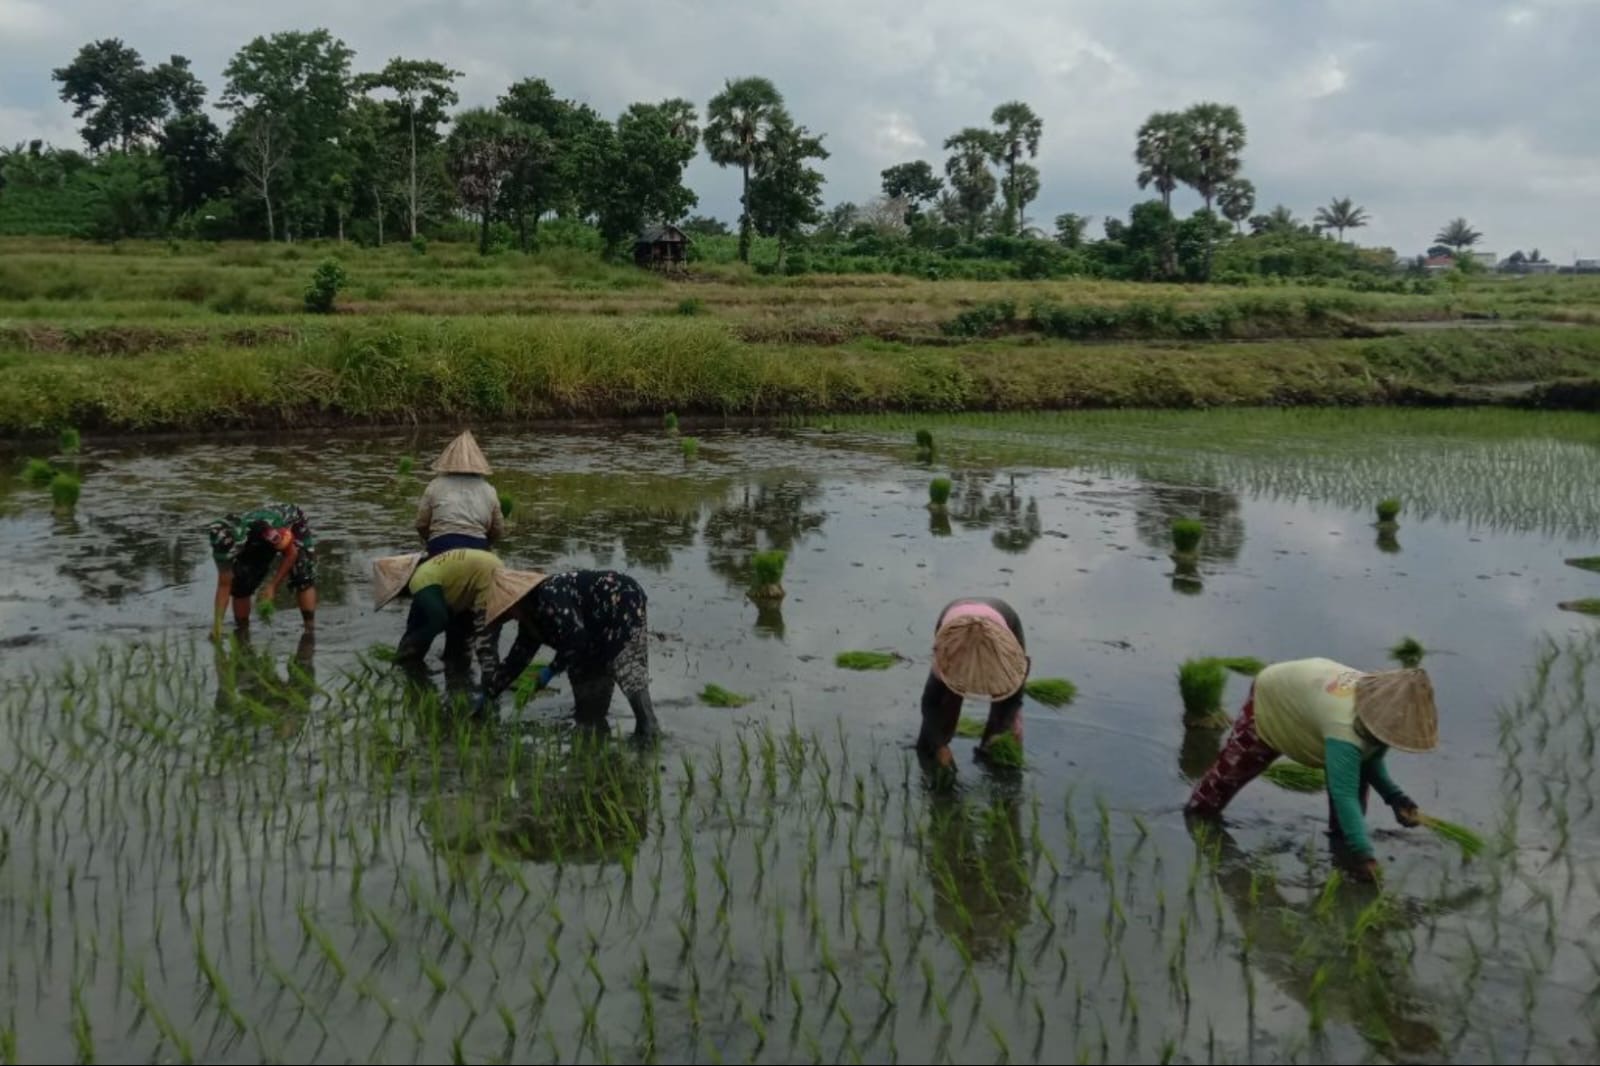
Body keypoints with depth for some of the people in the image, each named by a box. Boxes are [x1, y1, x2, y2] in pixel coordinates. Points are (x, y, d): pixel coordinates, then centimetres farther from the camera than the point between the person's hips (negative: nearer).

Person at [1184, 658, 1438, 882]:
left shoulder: (1382, 710, -23)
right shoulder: (1345, 727, -49)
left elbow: (1371, 760, -8)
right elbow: (1344, 793, -52)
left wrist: (1395, 797, -24)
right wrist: (1363, 853, -53)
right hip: (1272, 696, -6)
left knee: (1357, 771, -9)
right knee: (1234, 763, 10)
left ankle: (1341, 840, 4)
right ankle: (1197, 810, 37)